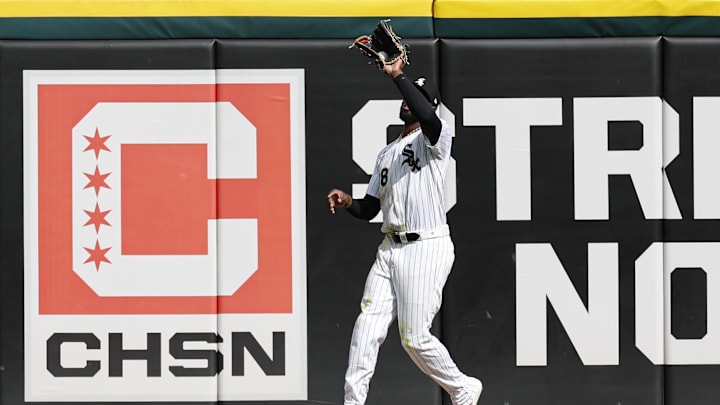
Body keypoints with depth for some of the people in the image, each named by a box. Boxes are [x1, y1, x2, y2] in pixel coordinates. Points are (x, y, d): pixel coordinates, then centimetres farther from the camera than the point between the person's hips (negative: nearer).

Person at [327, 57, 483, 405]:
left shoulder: (436, 137, -3)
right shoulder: (387, 153, 21)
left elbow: (426, 116, -29)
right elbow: (369, 209, 19)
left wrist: (397, 75, -24)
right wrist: (347, 202, -3)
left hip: (427, 248, -7)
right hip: (390, 248, 7)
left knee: (414, 337, -5)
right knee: (367, 324, -6)